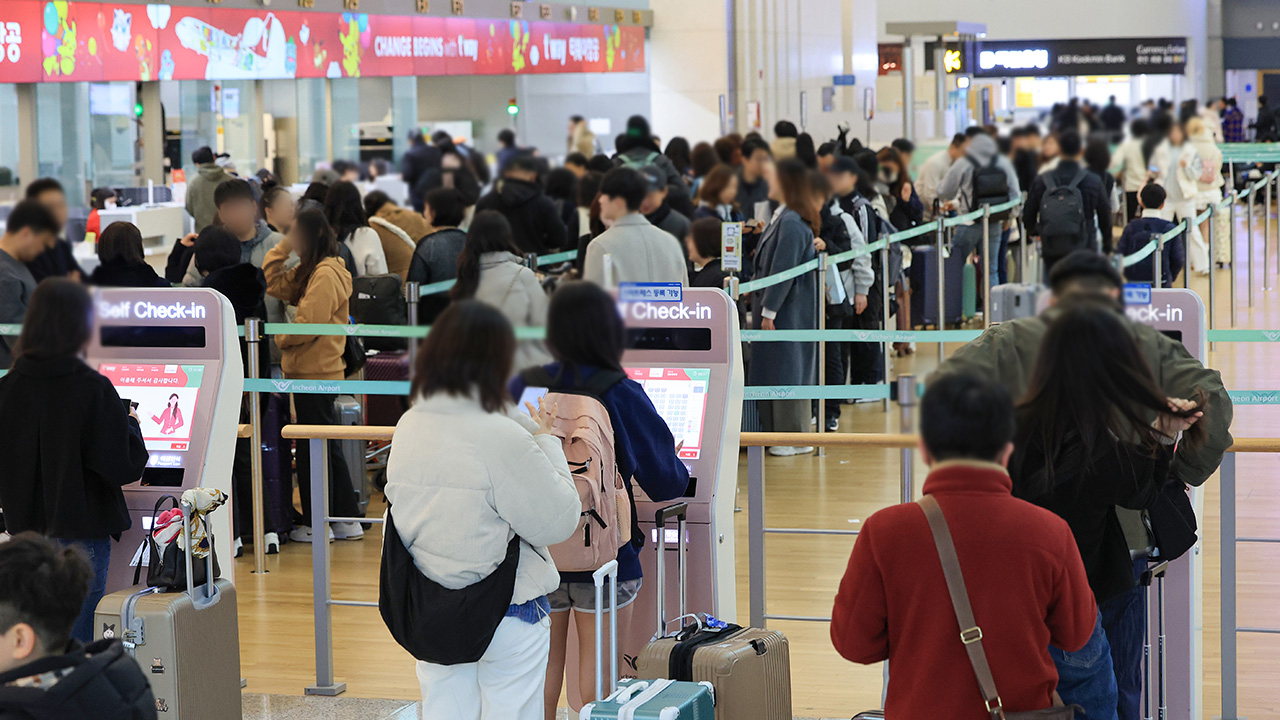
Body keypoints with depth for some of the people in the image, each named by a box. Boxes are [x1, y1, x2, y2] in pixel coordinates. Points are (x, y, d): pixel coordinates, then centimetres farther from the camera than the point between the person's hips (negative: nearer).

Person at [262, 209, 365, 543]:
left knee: (312, 447, -2)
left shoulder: (326, 274, -17)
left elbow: (309, 322, -22)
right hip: (312, 369, 10)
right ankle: (347, 520, 20)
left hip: (315, 371, -10)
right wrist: (283, 247, 7)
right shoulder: (309, 271, 14)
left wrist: (279, 339, -7)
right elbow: (272, 283, 15)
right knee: (326, 447, 14)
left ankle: (316, 524, 6)